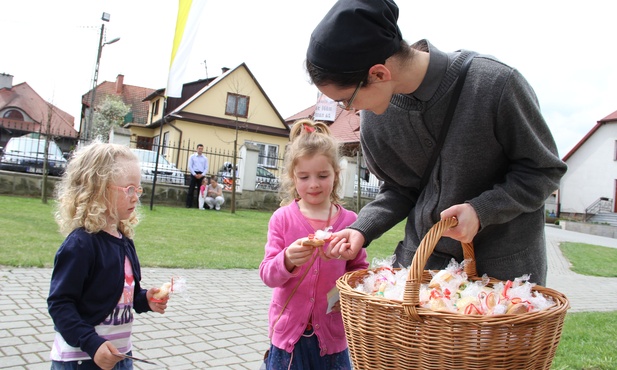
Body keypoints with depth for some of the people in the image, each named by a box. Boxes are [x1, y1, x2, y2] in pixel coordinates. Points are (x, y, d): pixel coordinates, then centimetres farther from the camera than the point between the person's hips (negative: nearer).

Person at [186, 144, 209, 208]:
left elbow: (206, 168, 7)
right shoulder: (192, 156, 5)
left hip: (201, 175, 2)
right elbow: (190, 166, -1)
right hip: (194, 174, -2)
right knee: (191, 189, -4)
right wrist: (195, 174, -10)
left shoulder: (205, 158, 10)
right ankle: (189, 204, -3)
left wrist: (202, 175, -9)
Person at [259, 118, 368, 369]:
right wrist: (287, 260, -26)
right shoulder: (282, 218, -6)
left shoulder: (349, 221, -3)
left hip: (332, 330, 1)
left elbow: (360, 270, 7)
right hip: (290, 329, 0)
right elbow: (267, 275, -6)